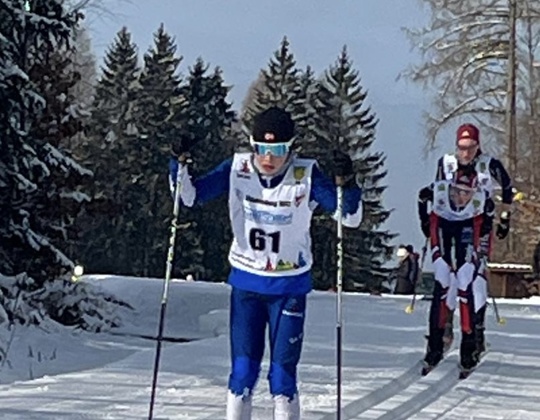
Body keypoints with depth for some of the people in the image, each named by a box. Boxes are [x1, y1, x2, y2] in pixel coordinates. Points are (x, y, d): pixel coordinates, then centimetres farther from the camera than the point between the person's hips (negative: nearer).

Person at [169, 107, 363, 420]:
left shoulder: (306, 176, -13)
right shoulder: (237, 169, -8)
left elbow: (351, 218, -16)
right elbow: (191, 197, -2)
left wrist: (348, 185, -35)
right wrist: (180, 165, -20)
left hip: (289, 287, -2)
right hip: (246, 283, 2)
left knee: (283, 372, 0)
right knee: (243, 370, 6)